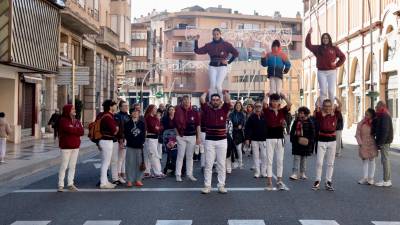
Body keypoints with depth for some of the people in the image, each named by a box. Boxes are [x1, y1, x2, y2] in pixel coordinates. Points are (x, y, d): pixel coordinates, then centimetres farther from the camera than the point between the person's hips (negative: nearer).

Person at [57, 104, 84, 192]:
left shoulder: (77, 121, 13)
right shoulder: (63, 121, -7)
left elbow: (81, 132, -1)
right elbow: (69, 130, -23)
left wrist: (73, 130, -14)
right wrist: (77, 130, -6)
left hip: (75, 146, 6)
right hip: (66, 146, -6)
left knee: (72, 166, 9)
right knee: (64, 166, -3)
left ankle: (70, 184, 16)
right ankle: (60, 185, 5)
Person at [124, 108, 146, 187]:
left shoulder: (142, 123, 8)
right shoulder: (127, 123, 5)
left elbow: (143, 134, 3)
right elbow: (126, 134, -3)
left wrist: (141, 142, -8)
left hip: (139, 146, 1)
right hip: (130, 146, -1)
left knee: (139, 163, 3)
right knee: (130, 163, -1)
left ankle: (138, 180, 12)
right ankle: (129, 180, 6)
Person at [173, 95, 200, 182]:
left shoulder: (194, 112, 1)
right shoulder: (178, 111, -2)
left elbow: (198, 125, 4)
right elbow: (175, 124, 5)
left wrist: (198, 137, 2)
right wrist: (177, 133, -3)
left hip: (192, 136, 2)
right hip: (181, 136, -2)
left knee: (190, 156, 9)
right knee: (180, 155, 2)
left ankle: (189, 174, 17)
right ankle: (178, 174, 6)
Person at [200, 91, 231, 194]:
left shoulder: (224, 110, 5)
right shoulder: (207, 110, 3)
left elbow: (228, 100, -5)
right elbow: (202, 99, -5)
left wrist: (225, 92, 10)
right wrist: (206, 92, 11)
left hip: (222, 140, 0)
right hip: (209, 140, 0)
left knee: (221, 164, 5)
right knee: (208, 164, 2)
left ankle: (221, 185, 13)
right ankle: (207, 186, 8)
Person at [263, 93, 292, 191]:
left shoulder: (282, 111, 6)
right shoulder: (267, 111, -1)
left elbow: (289, 104, -10)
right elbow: (264, 103, -19)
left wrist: (283, 97, 2)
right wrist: (267, 96, -2)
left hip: (280, 138, 3)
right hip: (270, 138, -2)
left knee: (280, 160, 7)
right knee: (269, 160, 2)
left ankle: (279, 181, 14)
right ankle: (269, 182, 6)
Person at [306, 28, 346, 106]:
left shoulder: (334, 48, 6)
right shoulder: (318, 48, 8)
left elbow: (343, 57, 11)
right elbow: (308, 45, -1)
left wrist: (337, 65, -2)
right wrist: (309, 34, -8)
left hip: (331, 72, 0)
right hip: (321, 72, 0)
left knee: (331, 91, -4)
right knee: (323, 91, -2)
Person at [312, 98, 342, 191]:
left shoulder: (335, 114, 1)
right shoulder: (320, 114, -3)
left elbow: (340, 106, -13)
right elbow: (317, 107, -21)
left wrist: (335, 97, -17)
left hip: (332, 141, 2)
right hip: (322, 140, -1)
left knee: (330, 163, 8)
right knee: (319, 162, -1)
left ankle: (328, 182, 15)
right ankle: (317, 181, 10)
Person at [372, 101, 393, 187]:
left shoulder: (384, 116, -16)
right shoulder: (381, 116, 15)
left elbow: (385, 130, -21)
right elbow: (376, 128, 18)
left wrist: (380, 142, -21)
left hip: (384, 141, -10)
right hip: (384, 141, 10)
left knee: (385, 159, -6)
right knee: (385, 160, 13)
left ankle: (386, 181, -1)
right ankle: (388, 179, 19)